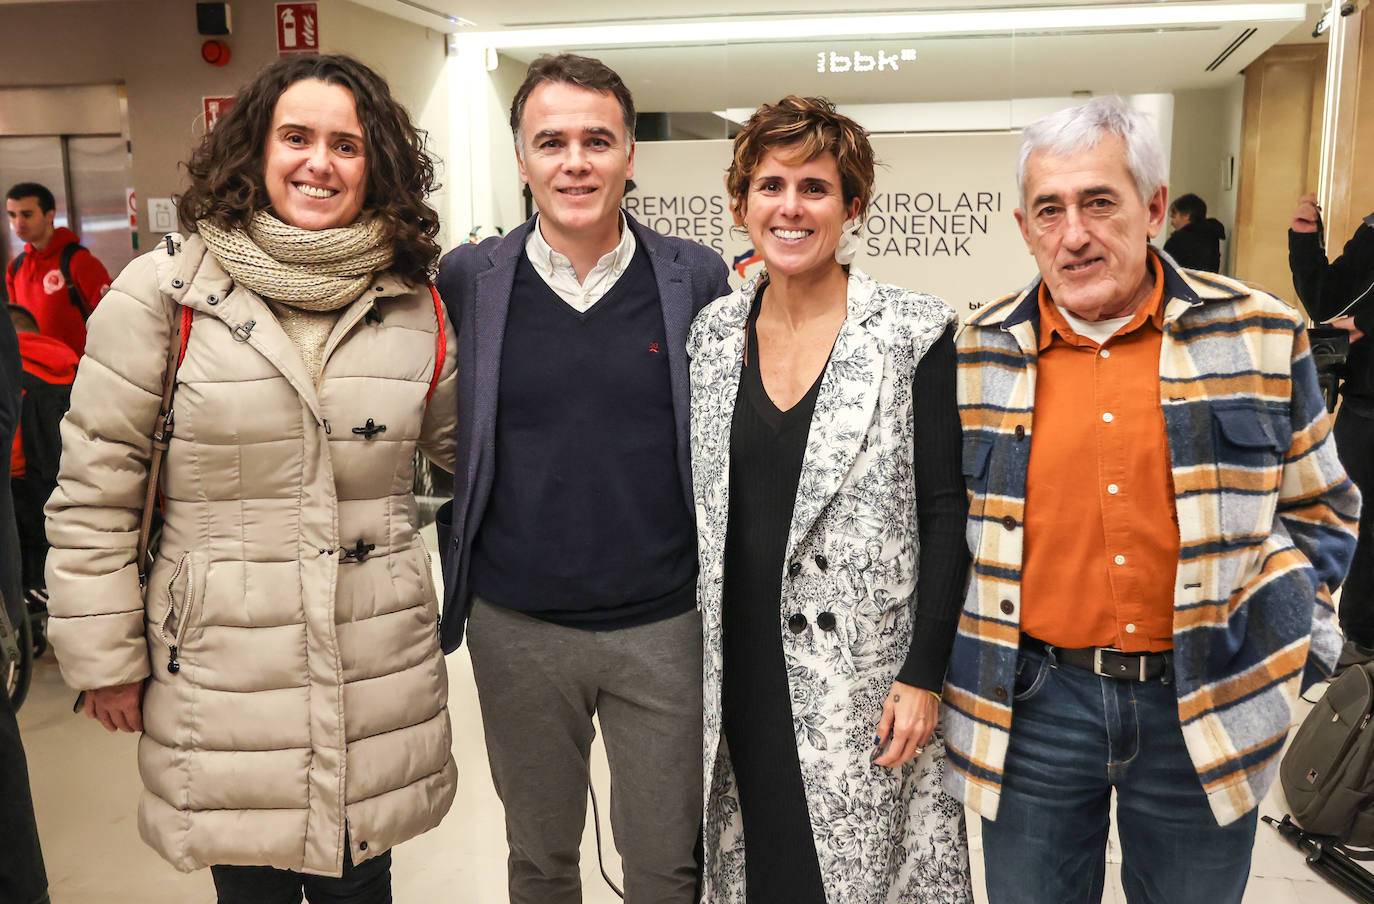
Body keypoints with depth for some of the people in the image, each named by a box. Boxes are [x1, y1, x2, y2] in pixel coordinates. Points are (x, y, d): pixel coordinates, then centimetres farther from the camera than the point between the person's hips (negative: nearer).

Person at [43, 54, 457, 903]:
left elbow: (466, 451, 16)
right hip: (222, 676, -2)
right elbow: (93, 490, -3)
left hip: (381, 687, 2)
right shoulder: (167, 290, -6)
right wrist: (106, 657, -1)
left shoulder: (417, 308, 3)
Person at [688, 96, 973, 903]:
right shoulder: (714, 334, 5)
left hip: (865, 673, -3)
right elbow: (699, 505, 10)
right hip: (739, 670, 4)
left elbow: (945, 512, -7)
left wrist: (925, 674, -11)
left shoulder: (914, 333, -8)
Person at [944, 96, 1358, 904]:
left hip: (1206, 708, 0)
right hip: (1032, 707, 1)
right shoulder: (979, 355, -1)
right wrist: (951, 663, 4)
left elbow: (1319, 508, 8)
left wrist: (1293, 643, 0)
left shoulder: (1262, 336, -2)